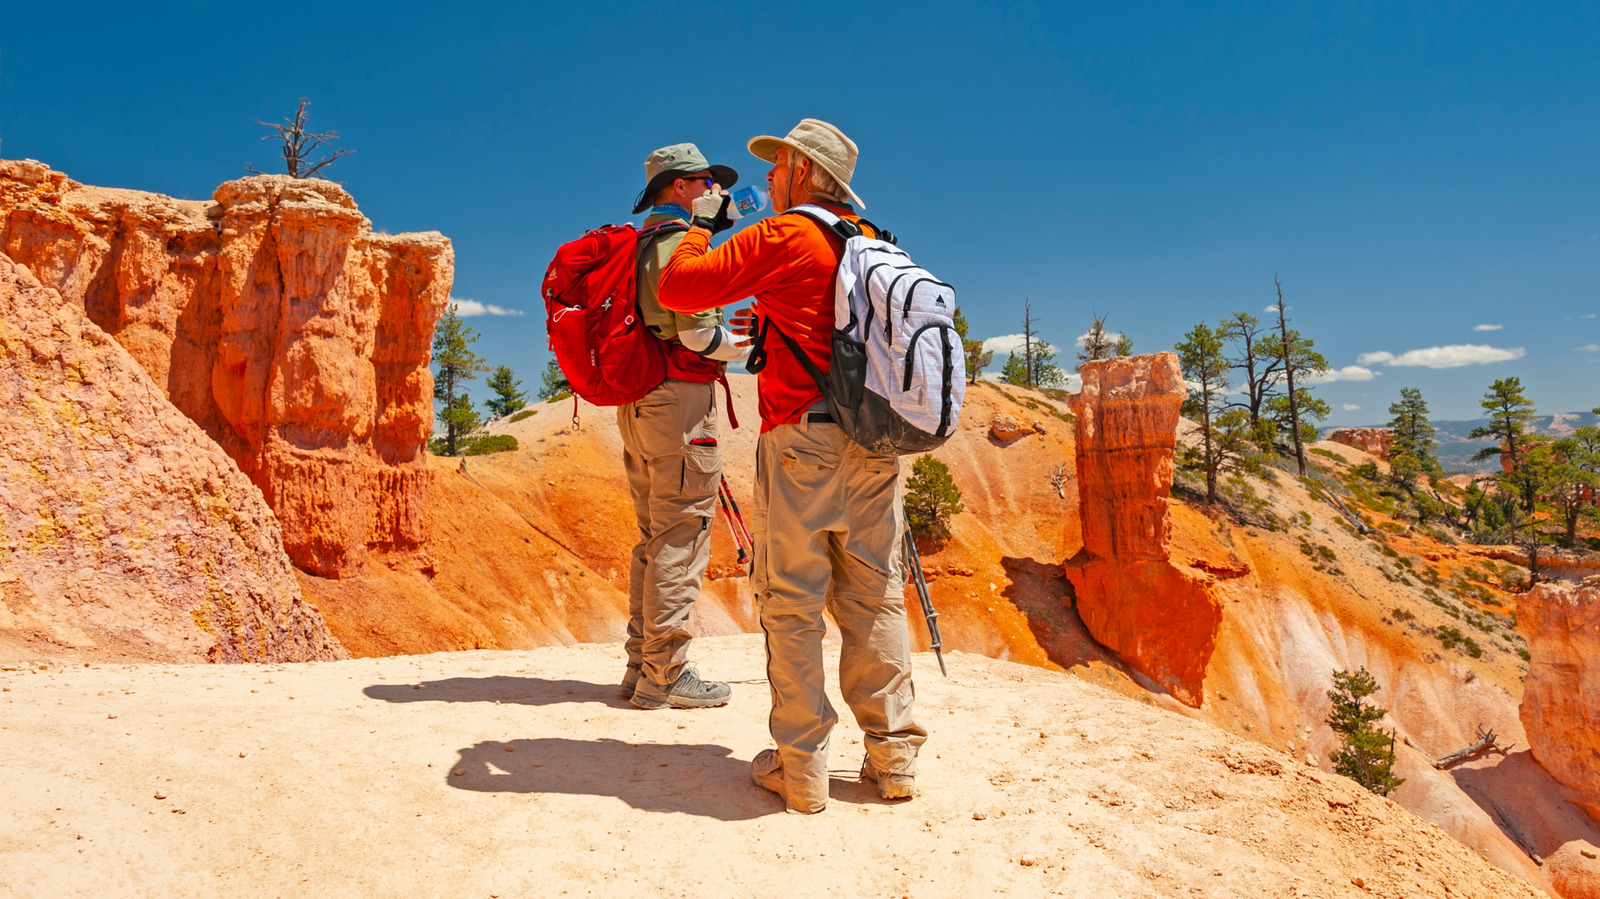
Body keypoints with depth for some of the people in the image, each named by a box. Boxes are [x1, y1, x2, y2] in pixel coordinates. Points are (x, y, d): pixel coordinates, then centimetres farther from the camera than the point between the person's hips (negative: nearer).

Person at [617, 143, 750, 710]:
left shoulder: (638, 244, 20)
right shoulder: (682, 242, -9)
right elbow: (699, 333, -17)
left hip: (635, 402, 10)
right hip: (680, 399, -10)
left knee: (653, 538, 13)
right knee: (681, 540, -5)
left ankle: (641, 665, 19)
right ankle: (665, 675, 0)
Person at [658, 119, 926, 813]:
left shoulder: (782, 236, -4)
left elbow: (679, 287, -4)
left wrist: (700, 226, 12)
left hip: (802, 439, -6)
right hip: (873, 442, 6)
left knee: (793, 604, 1)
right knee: (875, 598, 10)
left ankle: (801, 768, 7)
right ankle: (893, 755, 15)